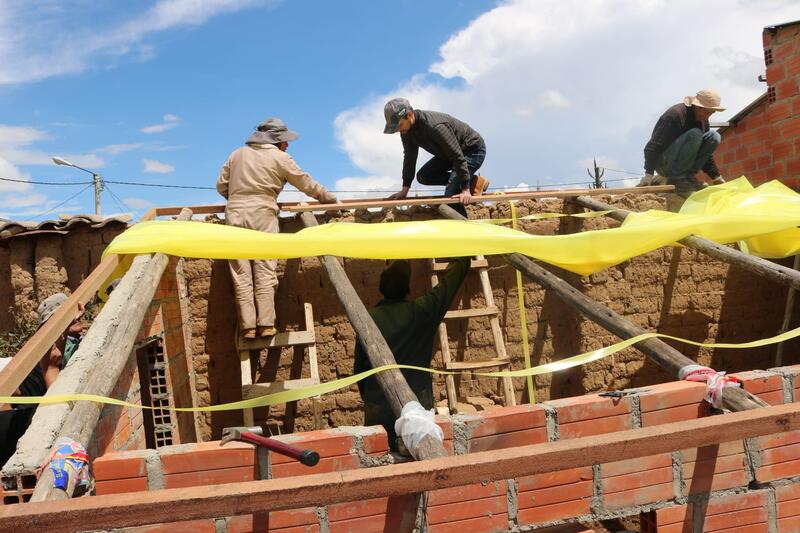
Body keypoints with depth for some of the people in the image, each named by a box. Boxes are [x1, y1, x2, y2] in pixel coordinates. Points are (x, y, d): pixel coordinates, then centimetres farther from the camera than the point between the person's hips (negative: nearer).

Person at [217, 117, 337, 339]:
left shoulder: (237, 154, 16)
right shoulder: (280, 158, 5)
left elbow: (221, 185, 17)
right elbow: (306, 183, 11)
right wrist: (329, 198, 24)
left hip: (235, 215, 3)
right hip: (262, 216, -3)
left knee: (241, 276, 0)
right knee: (264, 273, -2)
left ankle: (247, 326, -4)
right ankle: (265, 324, -7)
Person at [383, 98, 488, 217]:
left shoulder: (434, 126, -37)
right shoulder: (407, 130, -11)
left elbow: (458, 156, -36)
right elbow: (409, 157, -1)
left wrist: (465, 189, -37)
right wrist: (404, 189, -4)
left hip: (473, 149, -9)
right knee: (423, 176, -3)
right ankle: (472, 181, 1)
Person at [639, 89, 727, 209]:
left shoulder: (703, 120, 5)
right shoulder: (675, 114, -21)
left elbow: (705, 153, 12)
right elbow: (653, 146, -27)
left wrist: (717, 178, 8)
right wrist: (649, 174, -35)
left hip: (679, 160, 8)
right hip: (662, 161, -8)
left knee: (714, 137, -6)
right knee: (694, 134, -28)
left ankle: (687, 176, -6)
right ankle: (677, 178, -22)